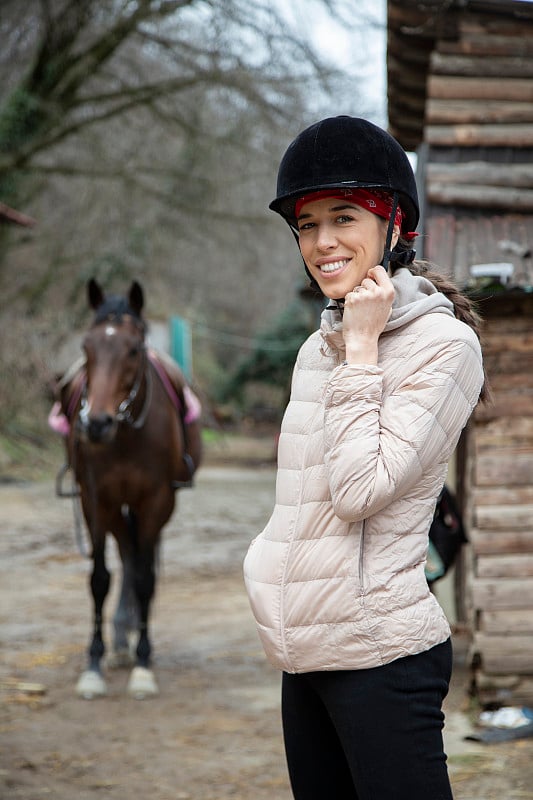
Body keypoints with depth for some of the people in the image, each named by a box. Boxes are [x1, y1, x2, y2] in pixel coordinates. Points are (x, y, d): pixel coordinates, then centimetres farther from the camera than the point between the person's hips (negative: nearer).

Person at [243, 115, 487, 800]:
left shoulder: (443, 343, -8)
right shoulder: (318, 350, 14)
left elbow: (361, 488, -16)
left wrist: (362, 347, -12)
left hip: (381, 655, -7)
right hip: (305, 657, 8)